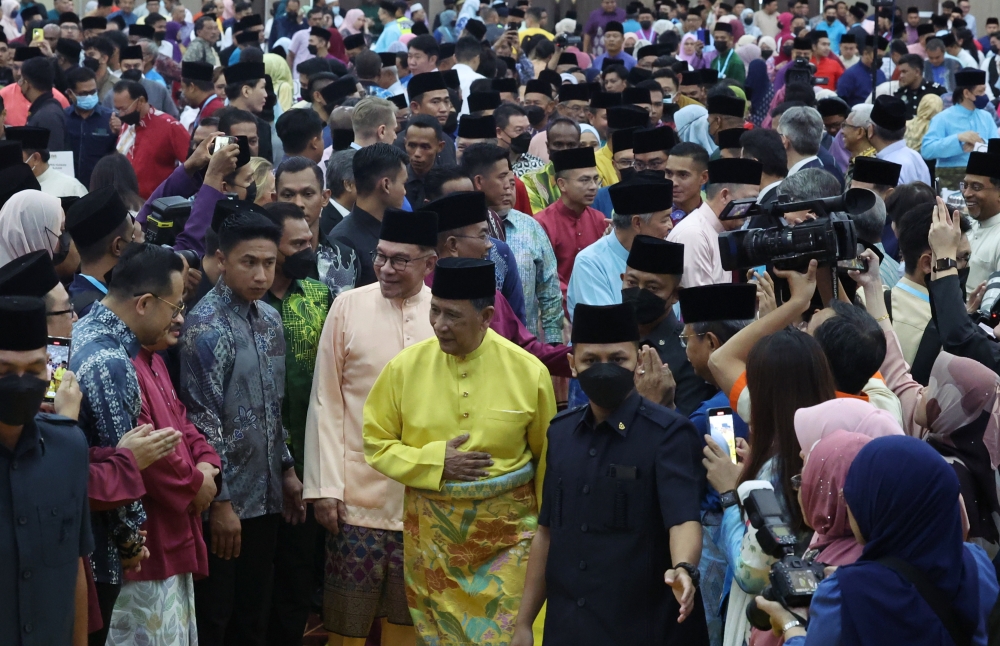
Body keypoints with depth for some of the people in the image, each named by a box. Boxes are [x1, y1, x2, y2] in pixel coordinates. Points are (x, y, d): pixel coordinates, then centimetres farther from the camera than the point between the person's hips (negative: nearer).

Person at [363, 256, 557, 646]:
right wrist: (435, 462, -11)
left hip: (508, 529, -1)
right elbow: (377, 444, 4)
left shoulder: (528, 371, -6)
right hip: (430, 532, 1)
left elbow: (548, 457, 4)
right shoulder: (406, 367, -4)